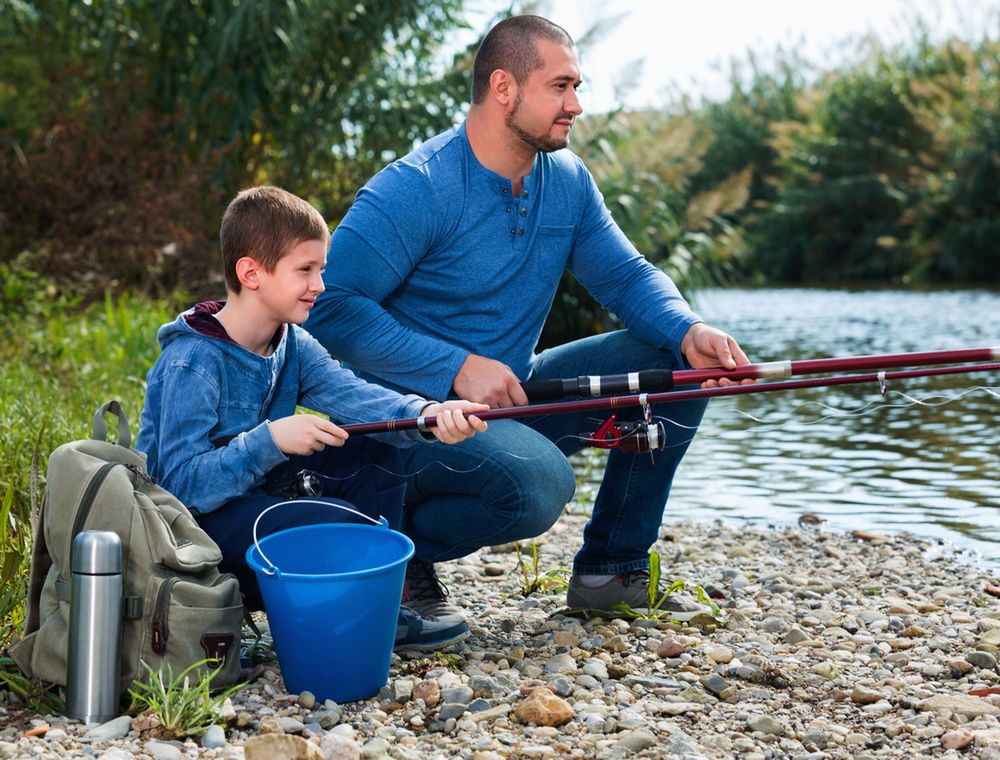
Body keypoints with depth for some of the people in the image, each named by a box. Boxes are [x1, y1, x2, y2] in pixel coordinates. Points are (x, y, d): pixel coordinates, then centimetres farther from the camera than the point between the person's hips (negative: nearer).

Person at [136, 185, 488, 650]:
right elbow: (182, 482, -28)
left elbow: (351, 395, -17)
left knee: (374, 451, -1)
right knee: (338, 522, -27)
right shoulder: (192, 363, -23)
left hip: (258, 489, 9)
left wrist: (425, 415, -36)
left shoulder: (292, 346, 1)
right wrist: (271, 439, -37)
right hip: (191, 520, -8)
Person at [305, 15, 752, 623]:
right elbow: (331, 306, -24)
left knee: (678, 366, -1)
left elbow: (627, 275, 6)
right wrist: (457, 367, -29)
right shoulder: (414, 189, -20)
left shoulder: (568, 181, 3)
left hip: (512, 396, 8)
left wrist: (689, 332, -17)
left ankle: (612, 568, 8)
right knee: (539, 482, -36)